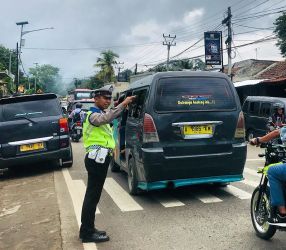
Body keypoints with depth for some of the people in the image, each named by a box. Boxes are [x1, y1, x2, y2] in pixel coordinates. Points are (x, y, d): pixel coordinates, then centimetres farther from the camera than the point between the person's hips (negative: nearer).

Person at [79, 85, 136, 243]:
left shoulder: (99, 114, 21)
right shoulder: (93, 115, -14)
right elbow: (106, 118, -35)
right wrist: (123, 104, -41)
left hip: (99, 159, 10)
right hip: (96, 159, -10)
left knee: (93, 195, 14)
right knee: (92, 196, -5)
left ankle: (87, 229, 23)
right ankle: (87, 233, 3)